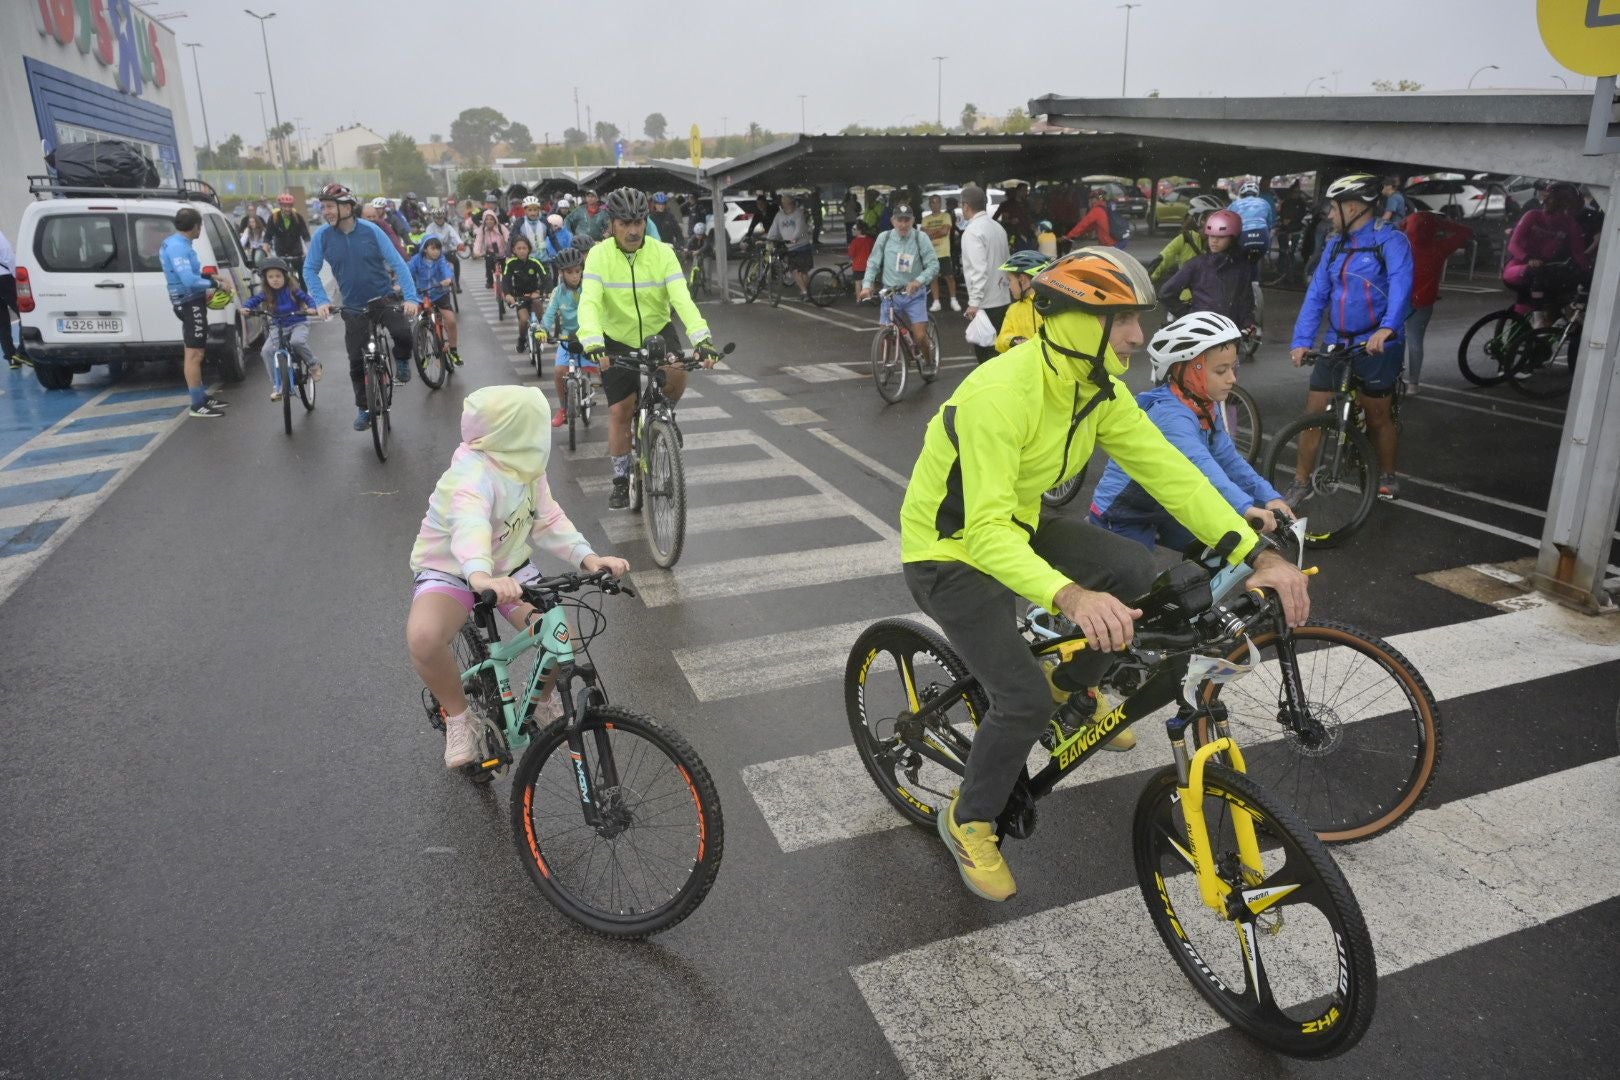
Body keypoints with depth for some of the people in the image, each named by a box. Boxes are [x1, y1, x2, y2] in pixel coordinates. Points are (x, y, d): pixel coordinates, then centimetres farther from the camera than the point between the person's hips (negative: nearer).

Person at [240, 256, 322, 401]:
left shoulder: (292, 290, -6)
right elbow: (253, 300, 3)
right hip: (278, 326, 3)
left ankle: (314, 365, -8)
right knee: (267, 350, -19)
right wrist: (246, 307, -19)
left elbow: (308, 298, -7)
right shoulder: (265, 293, 1)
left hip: (298, 323, -3)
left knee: (297, 342, -37)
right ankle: (277, 386, -12)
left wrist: (311, 308, -28)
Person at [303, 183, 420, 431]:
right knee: (356, 361, 2)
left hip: (385, 298, -2)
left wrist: (410, 297, -23)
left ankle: (402, 362, 5)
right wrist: (321, 300, -15)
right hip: (354, 306, 2)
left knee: (403, 334, -29)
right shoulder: (322, 235, -7)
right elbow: (310, 270, 0)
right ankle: (363, 408, 20)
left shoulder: (371, 230, -12)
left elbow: (397, 263, -13)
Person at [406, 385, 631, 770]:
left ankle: (543, 699, 18)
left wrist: (588, 557, -25)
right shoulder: (473, 472, -30)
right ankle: (458, 717, -7)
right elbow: (469, 524, -50)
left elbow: (549, 521, -6)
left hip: (509, 568, 5)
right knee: (423, 637, -36)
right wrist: (480, 576, -70)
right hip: (451, 570, -5)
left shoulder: (528, 468, -5)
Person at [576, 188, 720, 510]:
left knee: (677, 374, -30)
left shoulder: (662, 253, -16)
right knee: (620, 411, -1)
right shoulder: (599, 255, -17)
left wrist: (701, 339, -41)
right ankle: (621, 480, 18)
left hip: (658, 330, 0)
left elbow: (682, 298, -26)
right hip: (617, 339, 0)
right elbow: (589, 302, -29)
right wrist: (593, 343, -46)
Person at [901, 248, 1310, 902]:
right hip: (950, 552, -7)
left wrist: (1257, 554, -21)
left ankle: (1077, 692, 16)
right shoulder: (1002, 392, -32)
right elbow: (986, 530, -39)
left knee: (1132, 569, -10)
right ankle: (968, 822, 13)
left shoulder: (1100, 392, -6)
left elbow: (1170, 472, -11)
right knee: (1024, 702, -15)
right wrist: (1070, 597, -54)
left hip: (1014, 526, 7)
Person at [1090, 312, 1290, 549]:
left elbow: (1228, 459, -4)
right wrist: (1246, 508, -56)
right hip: (1120, 520, -9)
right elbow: (1200, 465, -45)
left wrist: (1269, 497, -17)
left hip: (1160, 510, 9)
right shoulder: (1169, 414, -30)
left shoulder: (1206, 407, -1)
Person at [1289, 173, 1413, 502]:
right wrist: (1302, 340, -6)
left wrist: (1387, 329, -40)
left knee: (1377, 417, 8)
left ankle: (1387, 476, 31)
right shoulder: (1334, 247, 10)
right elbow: (1316, 295, 6)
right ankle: (1301, 483, 11)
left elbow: (1400, 285, -23)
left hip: (1378, 346, -5)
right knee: (1313, 412, 1)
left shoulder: (1391, 241, -9)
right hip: (1337, 344, 5)